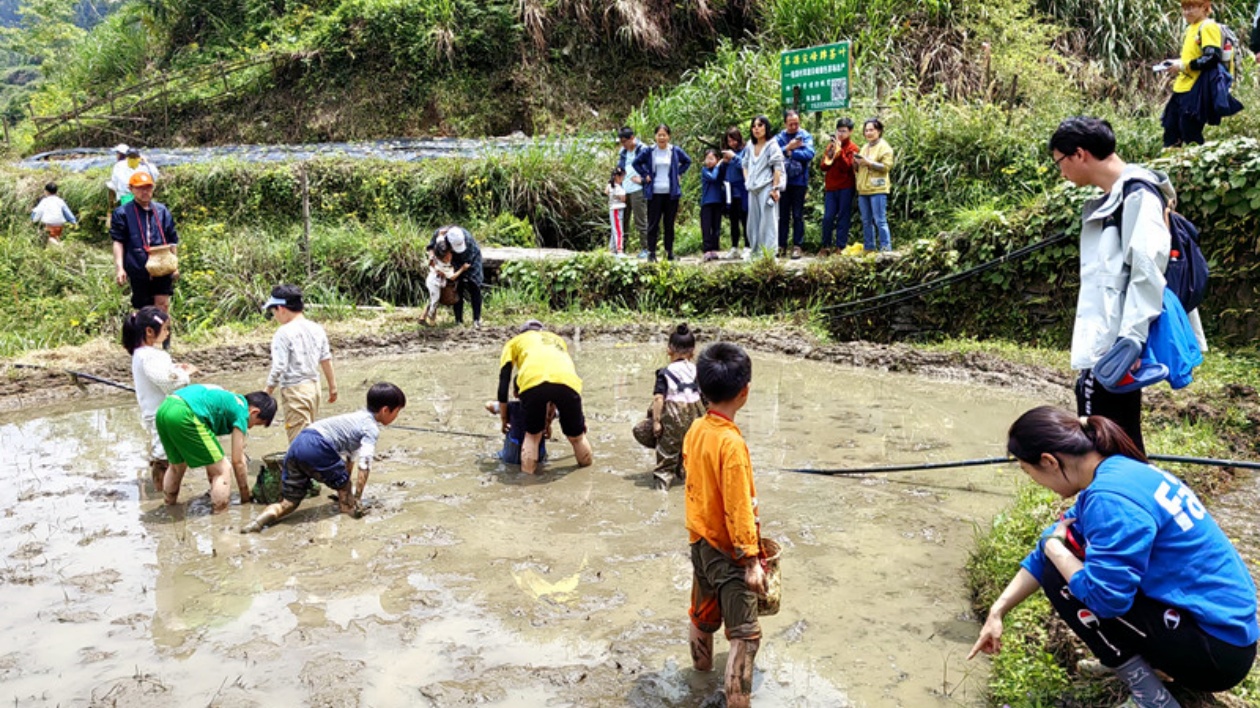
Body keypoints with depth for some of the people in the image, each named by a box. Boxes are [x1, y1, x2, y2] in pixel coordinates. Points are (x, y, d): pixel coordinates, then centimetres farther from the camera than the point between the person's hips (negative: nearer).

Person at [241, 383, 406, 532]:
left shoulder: (358, 418, 31)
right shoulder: (372, 429, 3)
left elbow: (350, 458, 41)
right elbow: (364, 465, -8)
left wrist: (345, 491, 49)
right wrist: (355, 499, -5)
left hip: (297, 444, 8)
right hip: (317, 447, -8)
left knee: (289, 502, 9)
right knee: (343, 483, 16)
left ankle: (261, 519, -12)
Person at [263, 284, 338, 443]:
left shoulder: (284, 333, -15)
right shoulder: (317, 329, 5)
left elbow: (278, 368, -17)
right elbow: (326, 360, 11)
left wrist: (267, 392, -8)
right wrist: (332, 386, 20)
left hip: (294, 389, -7)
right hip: (314, 385, 8)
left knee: (298, 436, -4)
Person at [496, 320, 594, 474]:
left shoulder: (514, 342, 35)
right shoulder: (557, 339, 42)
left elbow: (504, 382, 29)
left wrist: (504, 418, 37)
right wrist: (549, 420, 50)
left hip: (533, 382, -2)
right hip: (568, 381, 2)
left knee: (532, 434, 20)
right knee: (576, 434, 24)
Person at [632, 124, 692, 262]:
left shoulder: (675, 151, 4)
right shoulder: (649, 151, 2)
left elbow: (687, 161, 18)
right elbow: (636, 163, 12)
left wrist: (679, 173, 7)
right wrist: (645, 175, 2)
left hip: (671, 193, 1)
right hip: (655, 193, -1)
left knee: (669, 223, 6)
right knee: (653, 224, -1)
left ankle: (669, 252, 13)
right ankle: (651, 252, 2)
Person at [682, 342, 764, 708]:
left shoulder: (695, 430, -2)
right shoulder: (732, 443, -26)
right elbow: (739, 509, -24)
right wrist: (752, 561, -18)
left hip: (700, 541, 8)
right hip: (727, 551, -8)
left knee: (704, 614, 27)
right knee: (744, 634, 0)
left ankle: (701, 667, 48)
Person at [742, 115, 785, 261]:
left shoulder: (772, 145, -4)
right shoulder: (750, 146, 13)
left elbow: (778, 168, -9)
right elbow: (745, 165, 21)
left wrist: (775, 188, -15)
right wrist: (747, 181, 8)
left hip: (767, 188, -6)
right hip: (753, 189, 6)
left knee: (768, 221, -8)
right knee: (753, 221, 8)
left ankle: (769, 253, -7)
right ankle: (755, 252, 15)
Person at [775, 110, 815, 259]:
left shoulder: (806, 136, -2)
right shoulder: (779, 138, 4)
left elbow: (809, 154, -18)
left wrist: (790, 152, -14)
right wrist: (788, 147, -18)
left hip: (799, 181, -2)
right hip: (783, 181, 2)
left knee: (798, 216, 2)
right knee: (782, 215, 6)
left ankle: (797, 246, 6)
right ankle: (781, 246, 11)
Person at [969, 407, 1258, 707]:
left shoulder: (1112, 497, -25)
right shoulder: (1117, 470, 5)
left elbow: (1105, 597, -27)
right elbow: (1053, 548, 10)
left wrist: (1053, 547, -10)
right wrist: (997, 611, 10)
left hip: (1217, 649, -9)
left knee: (1061, 577, -12)